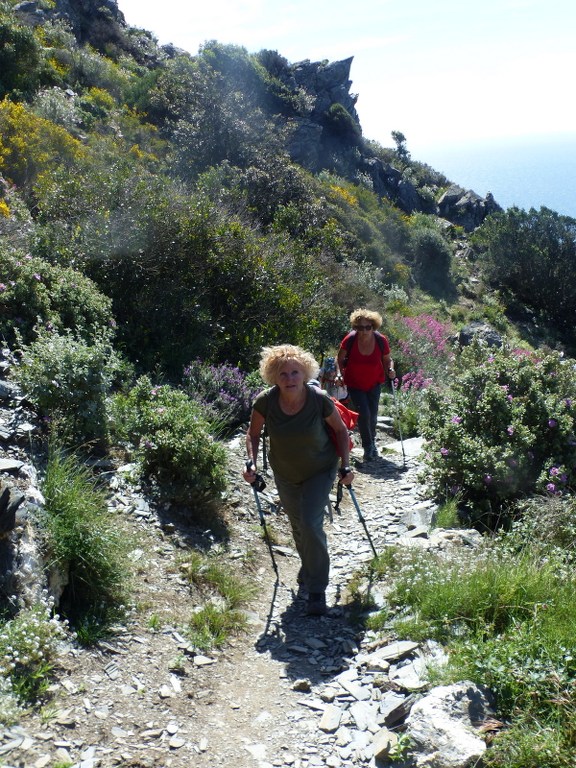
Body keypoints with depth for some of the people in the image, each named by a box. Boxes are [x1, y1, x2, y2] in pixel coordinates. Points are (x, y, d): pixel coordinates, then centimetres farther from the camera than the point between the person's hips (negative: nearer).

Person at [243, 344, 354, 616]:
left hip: (320, 471, -3)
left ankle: (316, 590, 1)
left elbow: (340, 430, -8)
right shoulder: (265, 401, -24)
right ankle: (309, 573, 45)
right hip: (285, 474, 3)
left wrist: (345, 465, -13)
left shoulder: (319, 400, -27)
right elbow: (253, 433, -6)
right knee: (298, 527, 17)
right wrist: (252, 462, -20)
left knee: (311, 524, -16)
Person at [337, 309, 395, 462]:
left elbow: (387, 359, -2)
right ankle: (368, 446, 11)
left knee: (373, 415, 8)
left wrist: (390, 370, -20)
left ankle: (372, 442, 37)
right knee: (364, 414, -11)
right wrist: (341, 374, -13)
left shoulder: (381, 340, -18)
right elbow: (341, 359, -5)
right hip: (355, 384, -2)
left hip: (374, 383, 2)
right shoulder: (350, 339, -22)